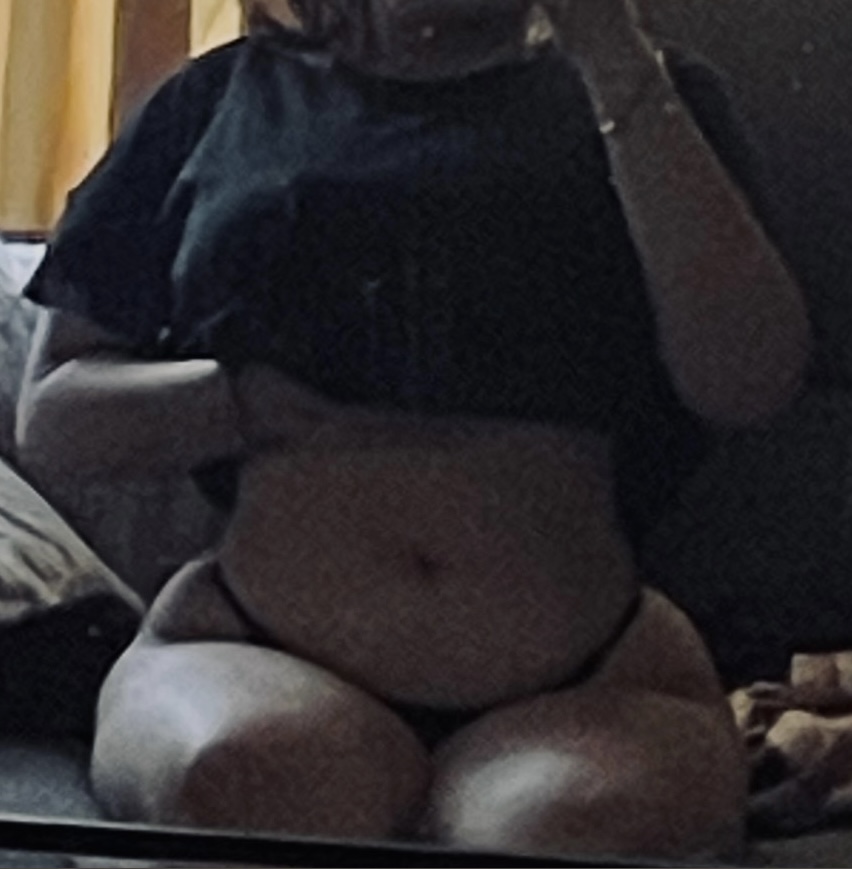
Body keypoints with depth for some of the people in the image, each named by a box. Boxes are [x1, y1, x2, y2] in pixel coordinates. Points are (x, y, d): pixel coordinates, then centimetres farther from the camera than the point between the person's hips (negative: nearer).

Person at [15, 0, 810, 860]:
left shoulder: (630, 99, 14)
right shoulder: (226, 96, 16)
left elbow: (748, 382, -4)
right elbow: (48, 416, 13)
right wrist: (265, 401, -5)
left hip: (575, 688, 0)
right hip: (259, 657, 1)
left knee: (591, 824, -34)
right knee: (249, 775, -34)